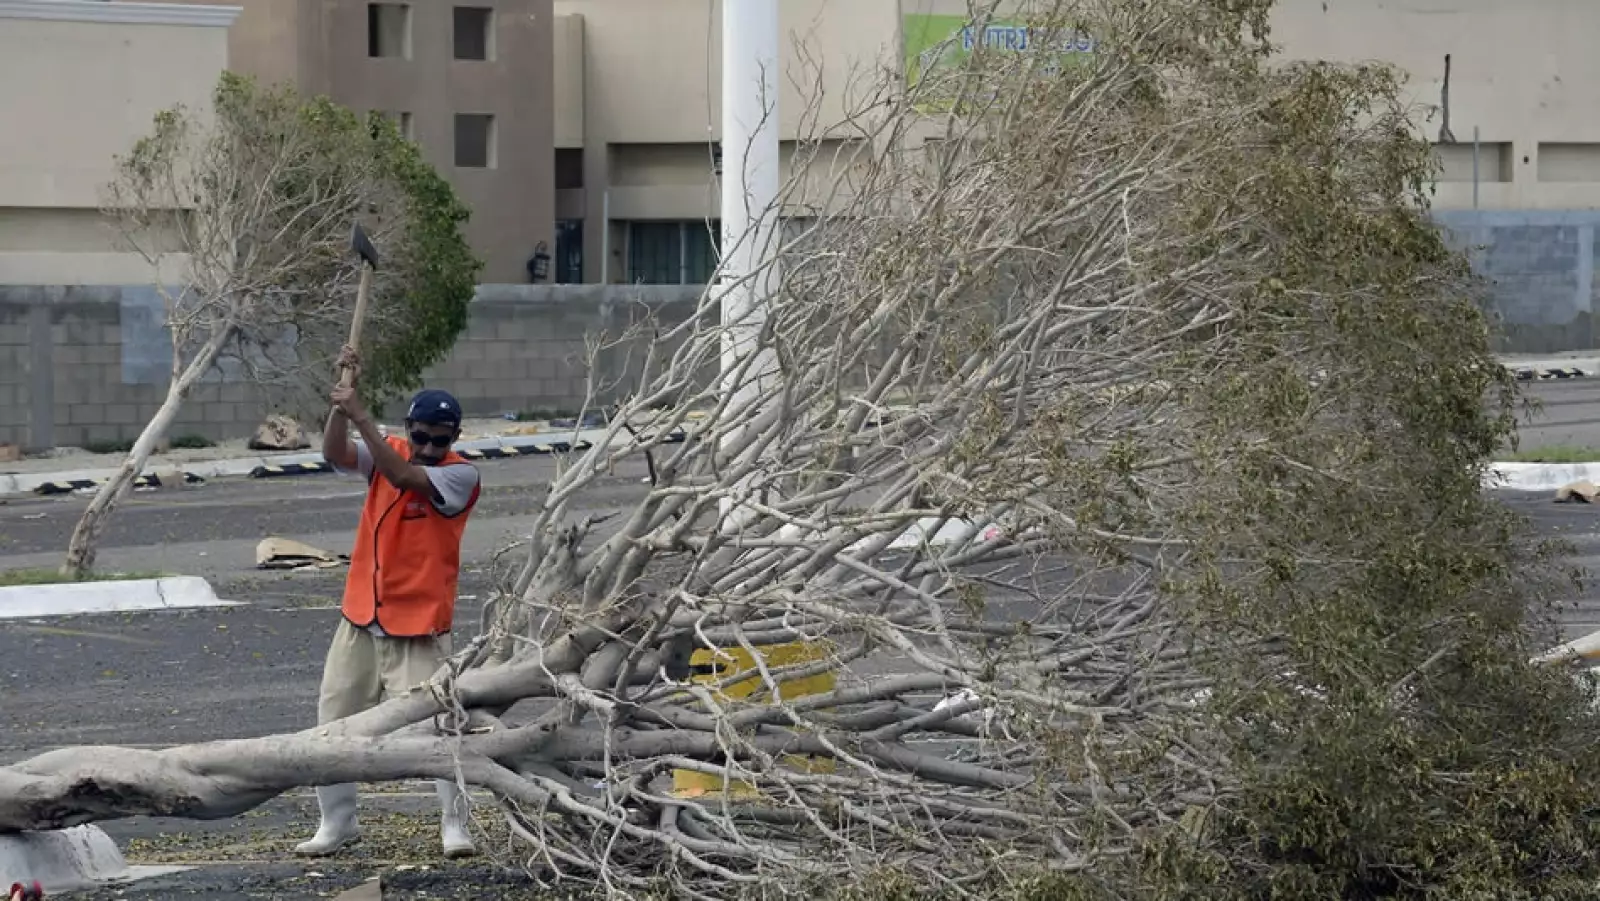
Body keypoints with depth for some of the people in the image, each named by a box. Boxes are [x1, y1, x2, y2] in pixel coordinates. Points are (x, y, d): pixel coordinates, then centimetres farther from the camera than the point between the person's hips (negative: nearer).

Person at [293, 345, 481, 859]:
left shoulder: (461, 475, -12)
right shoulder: (388, 453, 4)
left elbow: (404, 478, -28)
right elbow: (335, 455, -12)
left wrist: (361, 417, -30)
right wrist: (342, 403, -26)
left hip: (418, 628, -6)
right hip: (361, 619, 6)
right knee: (333, 724, 9)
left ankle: (454, 824, 2)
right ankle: (338, 821, 22)